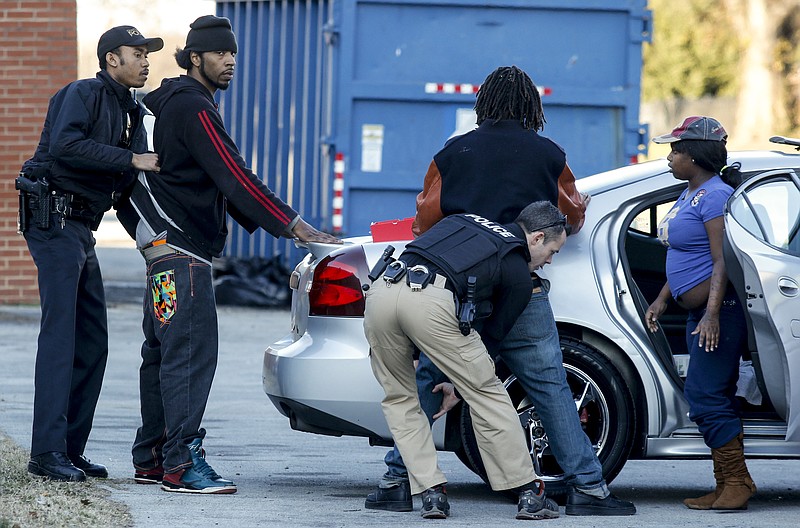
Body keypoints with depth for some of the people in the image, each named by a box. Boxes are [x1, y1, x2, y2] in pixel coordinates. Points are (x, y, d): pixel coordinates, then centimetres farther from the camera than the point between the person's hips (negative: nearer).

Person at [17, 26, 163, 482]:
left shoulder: (130, 113, 19)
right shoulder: (83, 94, -8)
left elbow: (134, 183, 18)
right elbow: (65, 144, -27)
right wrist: (131, 159, -27)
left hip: (82, 230, 10)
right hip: (56, 223, -10)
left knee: (93, 342, 8)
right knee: (60, 336, -13)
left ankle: (71, 449, 13)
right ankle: (48, 452, -14)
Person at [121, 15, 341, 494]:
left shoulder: (177, 102, 19)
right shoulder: (192, 108, -14)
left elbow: (220, 183, 23)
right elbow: (234, 177, -23)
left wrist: (262, 222, 14)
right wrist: (294, 226, -25)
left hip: (168, 243, 11)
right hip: (180, 244, -11)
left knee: (165, 351, 12)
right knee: (192, 351, -14)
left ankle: (151, 459, 17)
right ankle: (181, 463, -18)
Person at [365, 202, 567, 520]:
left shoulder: (463, 221, 34)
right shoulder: (518, 273, 18)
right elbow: (492, 337, 21)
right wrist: (459, 384, 35)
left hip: (381, 291, 5)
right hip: (430, 302, -5)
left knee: (399, 398, 22)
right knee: (486, 394, 11)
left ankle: (431, 493, 14)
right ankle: (529, 494, 14)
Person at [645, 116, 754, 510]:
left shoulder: (714, 195, -14)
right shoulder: (690, 193, 17)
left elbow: (722, 260, -21)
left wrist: (712, 314, -27)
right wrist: (661, 300, 22)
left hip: (720, 311, -11)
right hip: (699, 312, 11)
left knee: (705, 397, -12)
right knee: (714, 397, 9)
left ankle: (737, 482, -8)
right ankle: (729, 484, 11)